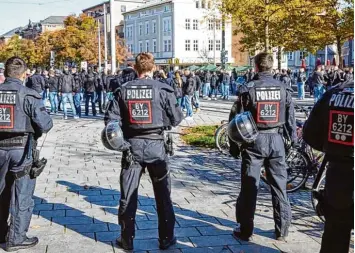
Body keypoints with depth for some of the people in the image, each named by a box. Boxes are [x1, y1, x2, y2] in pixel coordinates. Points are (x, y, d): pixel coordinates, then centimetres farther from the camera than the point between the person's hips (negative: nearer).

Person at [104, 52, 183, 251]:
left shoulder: (123, 90, -1)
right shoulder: (163, 89, -7)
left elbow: (111, 119, -4)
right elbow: (176, 118, -3)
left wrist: (121, 139, 8)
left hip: (132, 146, 2)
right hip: (156, 145, -1)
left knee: (128, 196, 11)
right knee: (163, 195, 11)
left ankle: (127, 239, 19)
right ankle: (166, 238, 19)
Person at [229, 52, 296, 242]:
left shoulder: (248, 89, -7)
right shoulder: (283, 88, 1)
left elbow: (235, 119, -5)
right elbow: (291, 119, 6)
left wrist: (233, 144, 4)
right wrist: (294, 141, 16)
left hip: (254, 140, -2)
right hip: (276, 140, 2)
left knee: (249, 187, 5)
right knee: (279, 186, 10)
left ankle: (245, 230, 12)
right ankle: (282, 230, 18)